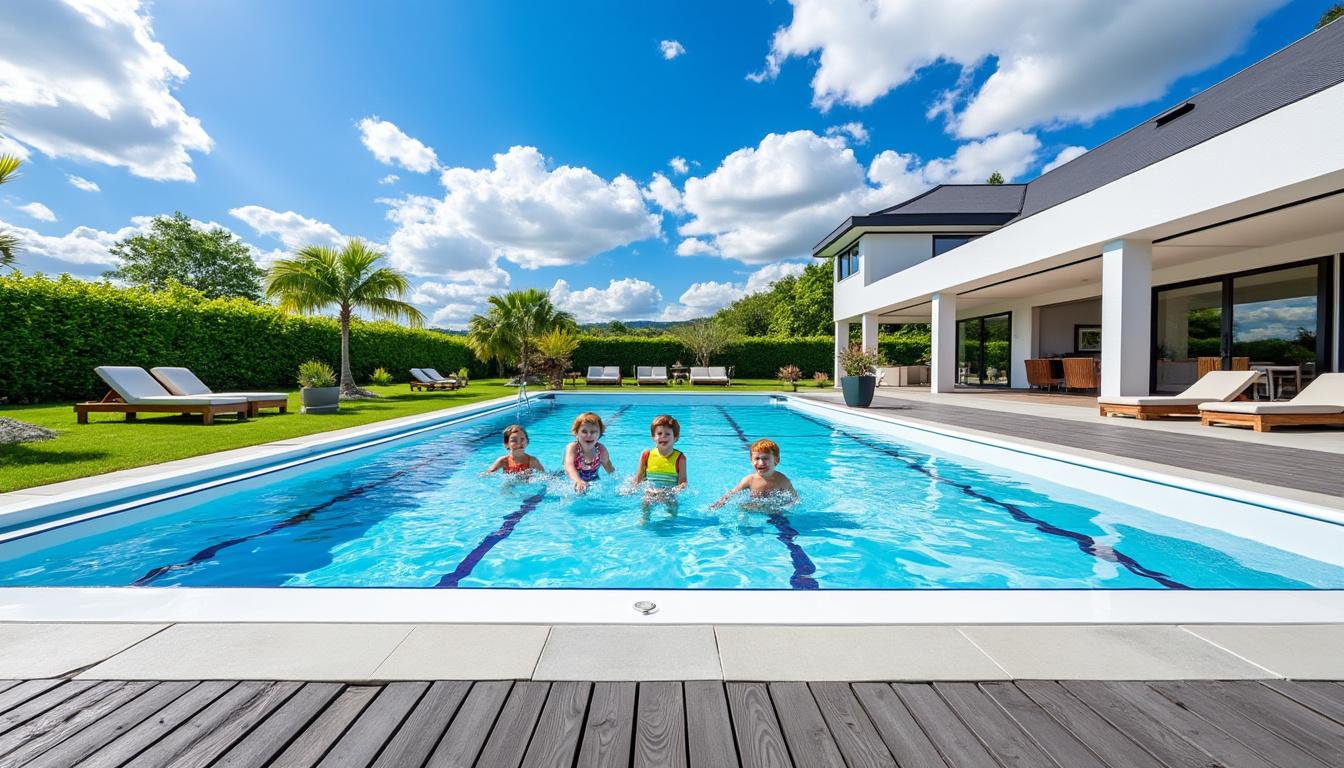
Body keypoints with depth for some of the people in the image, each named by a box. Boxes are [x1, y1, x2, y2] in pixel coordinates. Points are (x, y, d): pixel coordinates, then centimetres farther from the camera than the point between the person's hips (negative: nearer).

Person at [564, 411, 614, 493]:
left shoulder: (601, 450, -13)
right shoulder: (572, 448, -23)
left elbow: (610, 470, 2)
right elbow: (569, 466, -44)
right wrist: (578, 481, -61)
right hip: (572, 483, -1)